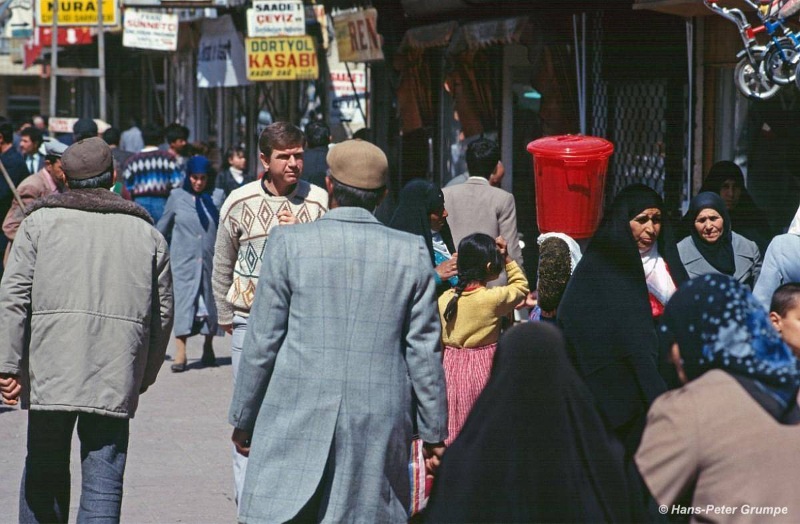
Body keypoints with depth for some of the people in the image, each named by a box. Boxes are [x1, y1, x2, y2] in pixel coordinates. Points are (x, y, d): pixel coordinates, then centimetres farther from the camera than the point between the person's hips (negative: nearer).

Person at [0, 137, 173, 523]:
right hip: (116, 376, 1)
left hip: (50, 373, 0)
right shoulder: (146, 232, 12)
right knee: (103, 482, 0)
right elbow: (163, 311, 13)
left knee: (43, 474, 12)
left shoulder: (40, 222, 6)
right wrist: (145, 374, 23)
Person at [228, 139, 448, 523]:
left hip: (297, 419, -2)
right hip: (379, 426, 2)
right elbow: (424, 351, 4)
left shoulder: (290, 244, -2)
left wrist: (243, 419, 10)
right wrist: (433, 431, 12)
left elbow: (262, 343, 0)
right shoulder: (412, 253, 2)